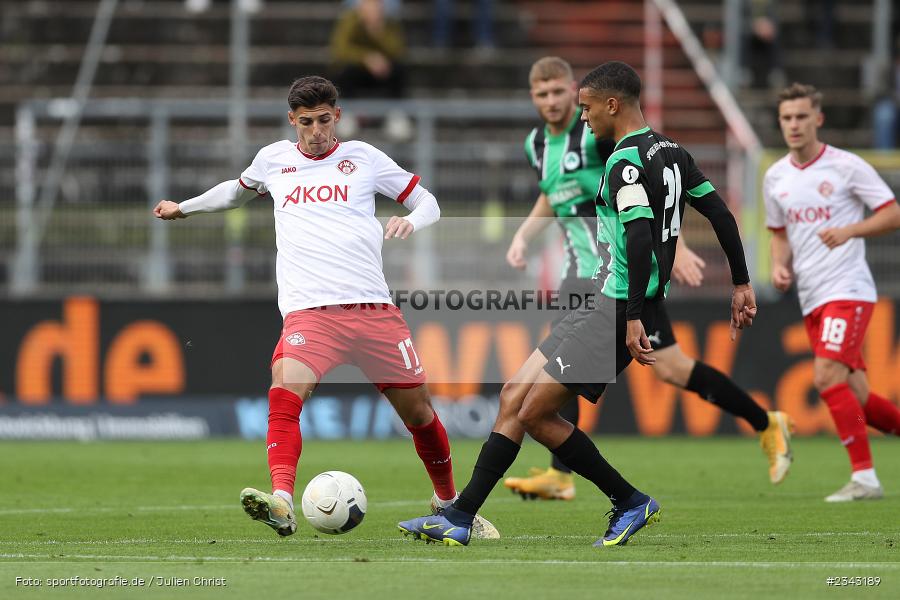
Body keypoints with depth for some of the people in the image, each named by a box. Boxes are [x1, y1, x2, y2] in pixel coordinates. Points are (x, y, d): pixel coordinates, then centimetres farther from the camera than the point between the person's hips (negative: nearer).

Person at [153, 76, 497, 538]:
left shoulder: (362, 157, 11)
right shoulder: (273, 160, 16)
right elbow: (239, 190, 39)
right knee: (284, 392, -28)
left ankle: (448, 503, 29)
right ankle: (281, 504, -42)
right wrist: (184, 208, 44)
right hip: (308, 311, 0)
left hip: (373, 309, 0)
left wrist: (411, 221, -6)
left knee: (418, 410, 5)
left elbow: (426, 201, 16)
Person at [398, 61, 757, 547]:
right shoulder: (670, 153, 15)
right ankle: (459, 518, 9)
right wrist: (741, 283, 24)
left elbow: (641, 235, -27)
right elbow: (720, 212, 19)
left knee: (534, 413, -7)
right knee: (514, 400, 9)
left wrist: (634, 317, -29)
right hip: (604, 308, 10)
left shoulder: (626, 161, -15)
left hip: (617, 312, -10)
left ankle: (630, 502, 3)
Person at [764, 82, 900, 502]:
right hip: (811, 298, 7)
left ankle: (865, 477, -17)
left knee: (827, 376, -21)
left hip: (848, 290, -7)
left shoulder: (846, 167, -7)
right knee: (856, 398, 5)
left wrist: (850, 231, -21)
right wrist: (780, 266, 4)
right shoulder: (775, 177, 11)